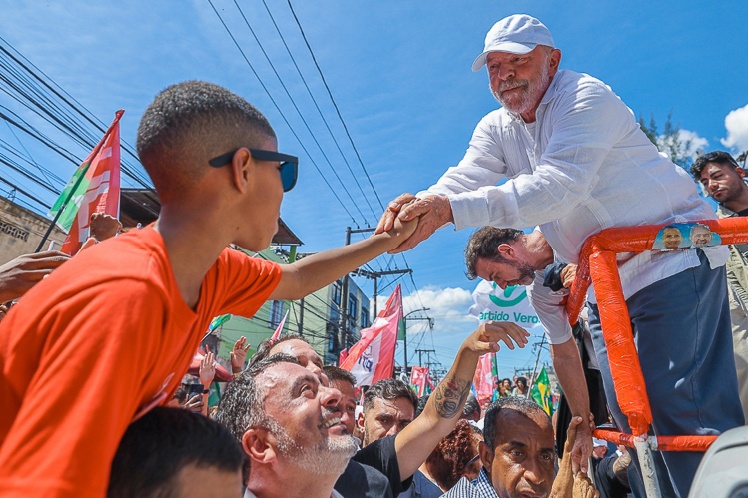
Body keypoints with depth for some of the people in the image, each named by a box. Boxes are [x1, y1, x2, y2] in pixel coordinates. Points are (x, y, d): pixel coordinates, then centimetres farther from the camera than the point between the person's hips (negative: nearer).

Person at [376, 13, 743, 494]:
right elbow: (463, 180, -12)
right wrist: (420, 205, -35)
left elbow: (557, 187, -31)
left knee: (681, 404, -11)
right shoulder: (496, 129, 6)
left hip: (673, 259, -6)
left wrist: (450, 209, -42)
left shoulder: (587, 96, -15)